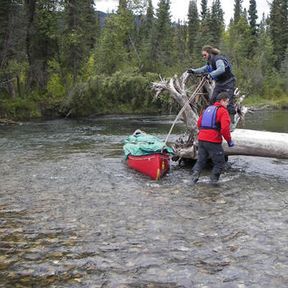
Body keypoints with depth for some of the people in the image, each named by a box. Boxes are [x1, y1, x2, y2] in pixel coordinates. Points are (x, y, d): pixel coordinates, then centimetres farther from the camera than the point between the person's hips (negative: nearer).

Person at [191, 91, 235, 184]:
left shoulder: (208, 109, 18)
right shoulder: (223, 111, -6)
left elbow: (199, 123, 20)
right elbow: (225, 128, -16)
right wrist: (229, 141, -5)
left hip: (201, 139, 7)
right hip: (213, 141, -7)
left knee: (201, 160, 17)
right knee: (219, 162, 8)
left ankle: (195, 174, -1)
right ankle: (213, 180, 6)